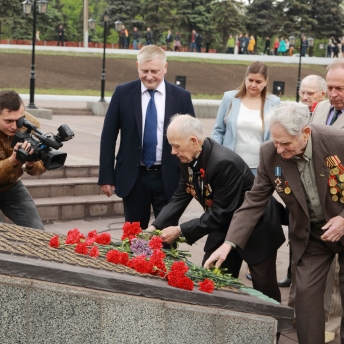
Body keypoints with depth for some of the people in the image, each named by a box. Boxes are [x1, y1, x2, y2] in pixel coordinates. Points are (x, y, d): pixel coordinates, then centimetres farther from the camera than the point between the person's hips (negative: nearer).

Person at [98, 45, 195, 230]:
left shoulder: (181, 97, -1)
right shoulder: (123, 93, -1)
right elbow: (108, 136, 1)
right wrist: (106, 176, -2)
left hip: (168, 177, 0)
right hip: (133, 176, 0)